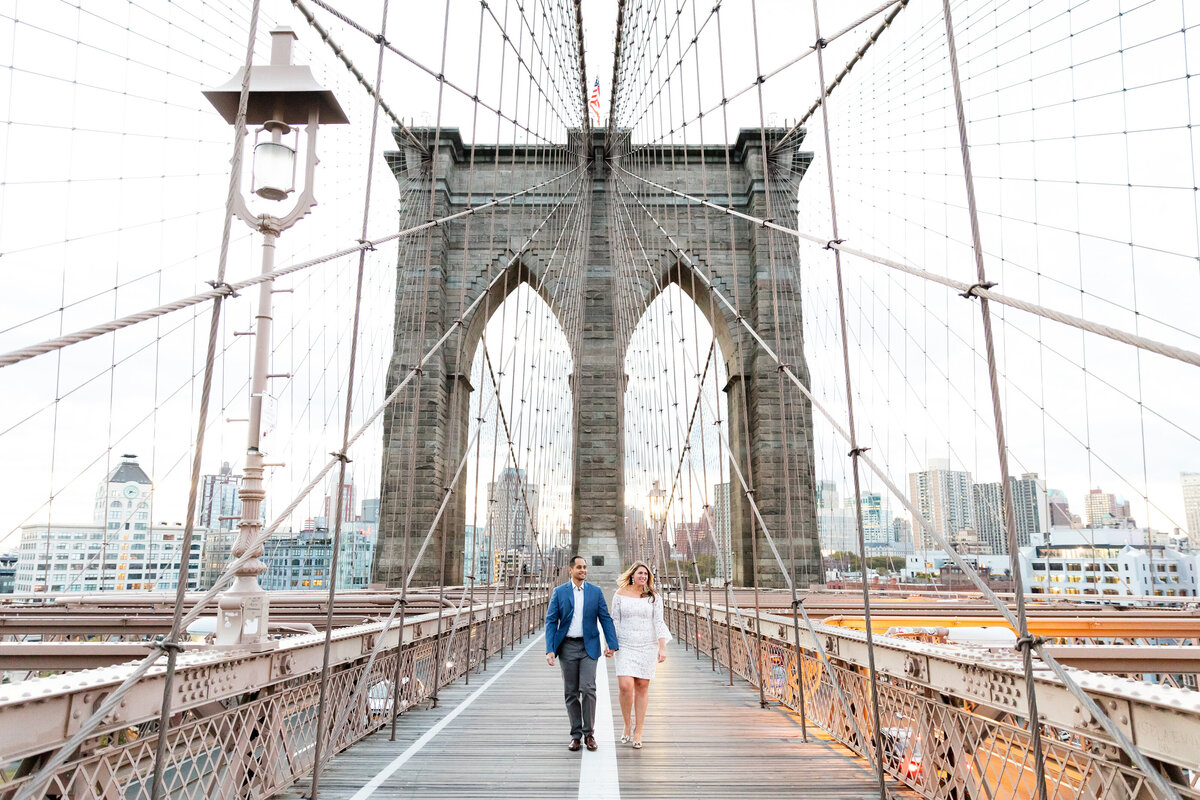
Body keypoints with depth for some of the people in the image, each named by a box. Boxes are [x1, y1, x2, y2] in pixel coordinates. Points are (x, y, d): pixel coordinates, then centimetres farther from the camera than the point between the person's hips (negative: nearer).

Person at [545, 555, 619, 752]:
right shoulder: (559, 592, 1)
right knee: (571, 693, 5)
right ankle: (576, 735, 17)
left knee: (588, 689, -10)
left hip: (589, 646, 0)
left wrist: (612, 644, -6)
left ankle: (589, 733, 6)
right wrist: (550, 650, -9)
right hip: (567, 647, 1)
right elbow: (551, 621, -1)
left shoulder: (596, 591, 4)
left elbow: (605, 619, 3)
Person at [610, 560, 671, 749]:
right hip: (625, 646, -1)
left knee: (642, 687, 2)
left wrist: (662, 648, -6)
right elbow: (614, 621, 6)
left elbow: (658, 622, 1)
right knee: (626, 686, -13)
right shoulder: (620, 595, 3)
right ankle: (627, 725, 11)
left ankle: (638, 732, 14)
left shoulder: (654, 597, 4)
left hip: (648, 646, 1)